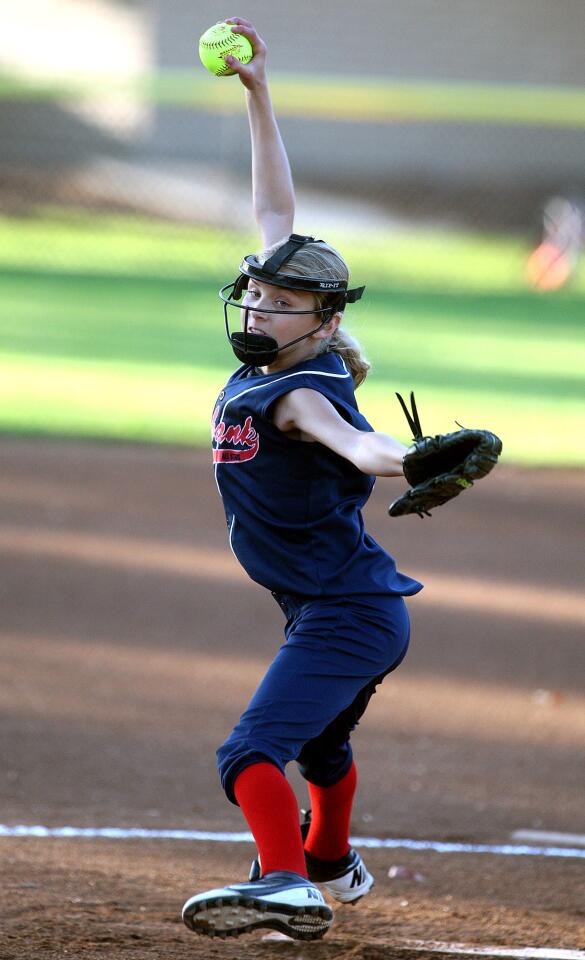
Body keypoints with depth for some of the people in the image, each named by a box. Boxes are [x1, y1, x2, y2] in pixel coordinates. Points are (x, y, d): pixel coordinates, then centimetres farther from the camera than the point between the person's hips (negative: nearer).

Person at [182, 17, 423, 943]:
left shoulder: (304, 392, -22)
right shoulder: (273, 365, 1)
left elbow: (354, 441, -46)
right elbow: (277, 214, 5)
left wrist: (408, 463, -68)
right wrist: (257, 94, 5)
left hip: (347, 614, -10)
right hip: (356, 613, 10)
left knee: (253, 751, -27)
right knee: (320, 744, 34)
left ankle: (288, 884, -44)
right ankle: (333, 860, 57)